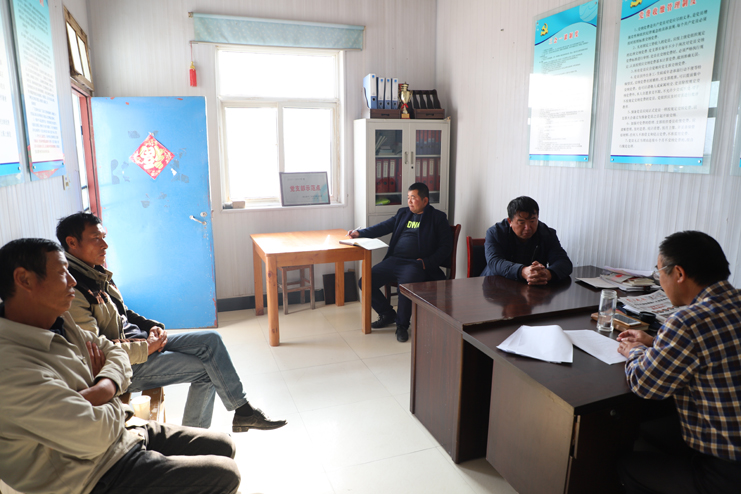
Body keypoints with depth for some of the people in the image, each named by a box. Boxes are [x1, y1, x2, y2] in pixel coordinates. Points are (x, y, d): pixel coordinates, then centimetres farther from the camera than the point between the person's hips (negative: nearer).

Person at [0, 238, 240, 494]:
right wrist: (116, 405, -6)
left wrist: (103, 388, -13)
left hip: (123, 435, 9)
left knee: (223, 446, 12)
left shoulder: (59, 322, 2)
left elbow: (113, 351, 10)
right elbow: (95, 436, -30)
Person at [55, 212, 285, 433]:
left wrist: (152, 326, 2)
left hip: (136, 340, 9)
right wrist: (146, 348, -18)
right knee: (205, 367, -12)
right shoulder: (72, 291, -22)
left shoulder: (95, 273, 8)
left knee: (211, 340, -1)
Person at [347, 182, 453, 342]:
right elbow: (384, 227, 19)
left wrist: (426, 262, -13)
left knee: (405, 285, -36)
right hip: (394, 260, 6)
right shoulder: (403, 213, 21)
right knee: (365, 282, -10)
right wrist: (360, 233, 4)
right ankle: (388, 314, 13)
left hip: (416, 264, -6)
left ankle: (402, 325, -10)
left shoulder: (437, 218, 5)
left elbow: (445, 247, 0)